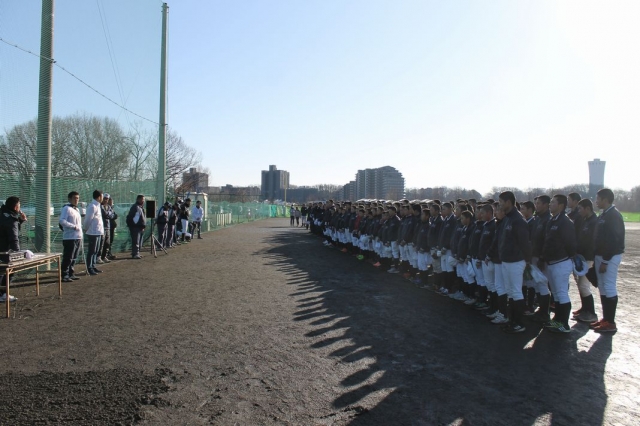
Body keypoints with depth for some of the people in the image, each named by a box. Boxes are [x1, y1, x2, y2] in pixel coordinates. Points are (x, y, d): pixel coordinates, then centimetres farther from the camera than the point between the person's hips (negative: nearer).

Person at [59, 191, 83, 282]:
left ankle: (71, 274, 21)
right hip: (70, 238, -8)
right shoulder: (66, 208, -7)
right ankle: (64, 275, -1)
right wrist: (74, 226, -19)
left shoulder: (77, 209, 20)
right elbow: (61, 221, -19)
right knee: (68, 258, -6)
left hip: (78, 237, 8)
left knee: (74, 258, 13)